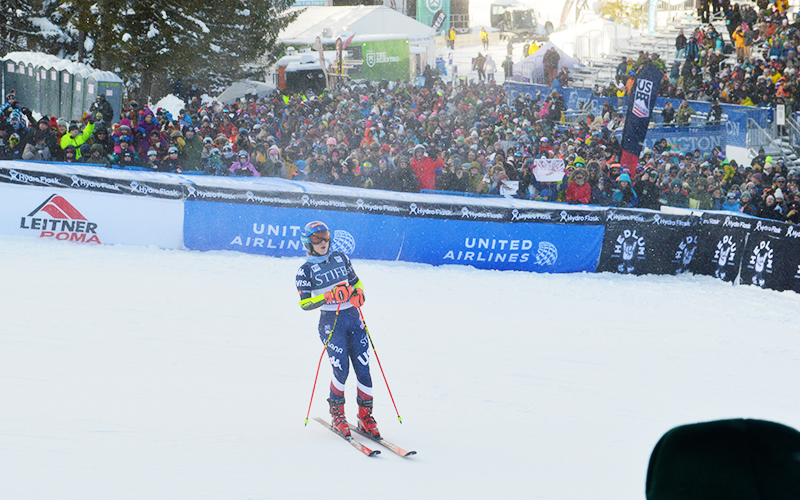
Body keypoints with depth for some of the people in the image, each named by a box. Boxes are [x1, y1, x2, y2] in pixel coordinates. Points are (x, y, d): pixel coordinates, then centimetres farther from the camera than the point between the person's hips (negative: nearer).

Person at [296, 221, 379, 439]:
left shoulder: (341, 258, 11)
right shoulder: (305, 271, -1)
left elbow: (356, 282, 22)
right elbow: (304, 303, -9)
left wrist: (359, 294, 0)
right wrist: (328, 297, -23)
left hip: (354, 317, 4)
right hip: (331, 321, -4)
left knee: (363, 368, -4)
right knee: (341, 370, -12)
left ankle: (365, 416, 7)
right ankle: (336, 415, 8)